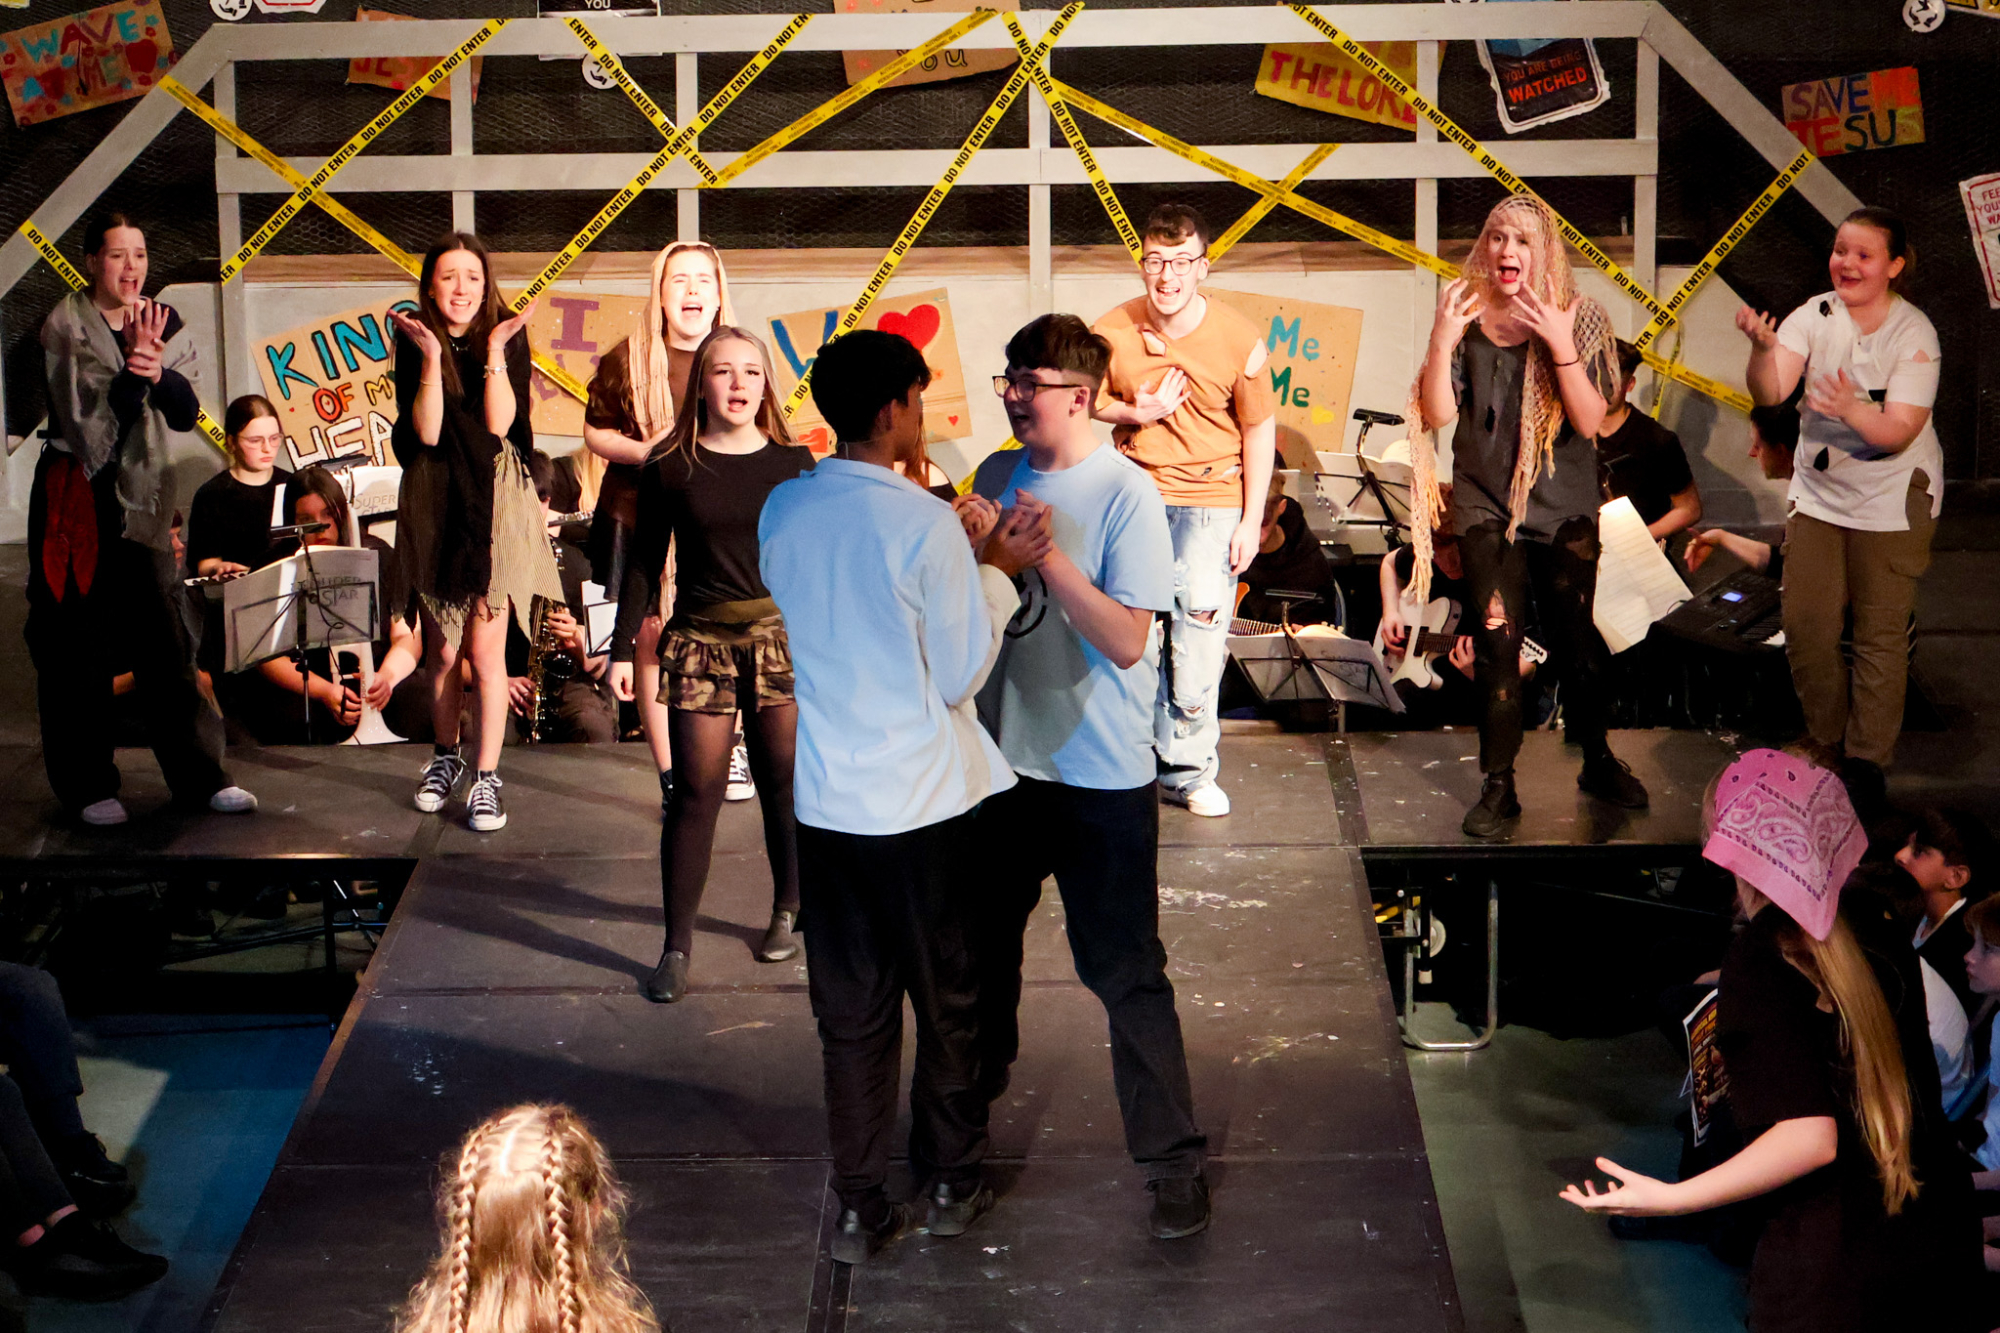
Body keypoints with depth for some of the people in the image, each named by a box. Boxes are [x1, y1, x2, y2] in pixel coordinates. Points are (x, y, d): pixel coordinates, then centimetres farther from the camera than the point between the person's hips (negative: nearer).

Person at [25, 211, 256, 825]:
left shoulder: (162, 324, 7)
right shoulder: (64, 326, -7)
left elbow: (186, 413, -5)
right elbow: (85, 419, -15)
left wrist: (159, 375, -26)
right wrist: (133, 372, -29)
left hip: (141, 498, 4)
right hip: (75, 496, -4)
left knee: (165, 638, 2)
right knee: (74, 646, 0)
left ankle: (200, 777, 6)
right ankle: (87, 786, 8)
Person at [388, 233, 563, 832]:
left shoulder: (507, 337, -2)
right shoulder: (413, 341, 0)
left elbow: (499, 424, -13)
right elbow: (427, 431, -12)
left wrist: (495, 351, -18)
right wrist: (430, 356, -19)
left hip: (495, 502, -1)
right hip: (434, 505, 2)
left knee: (486, 649, -6)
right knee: (442, 648, 11)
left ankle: (486, 777, 0)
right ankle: (446, 756, 31)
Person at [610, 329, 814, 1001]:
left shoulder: (793, 463, 3)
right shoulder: (670, 470, 1)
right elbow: (645, 564, 5)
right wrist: (622, 647, 1)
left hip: (784, 637, 1)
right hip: (701, 643, -1)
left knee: (785, 781, 6)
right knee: (697, 790, -2)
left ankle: (788, 913, 26)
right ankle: (677, 943, 3)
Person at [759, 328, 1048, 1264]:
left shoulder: (782, 512, 0)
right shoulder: (924, 526, -18)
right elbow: (961, 673, -12)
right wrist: (995, 571, -1)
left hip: (827, 799, 4)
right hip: (926, 800, -4)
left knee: (851, 1009, 11)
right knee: (948, 999, 15)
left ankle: (860, 1207, 15)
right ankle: (950, 1182, 28)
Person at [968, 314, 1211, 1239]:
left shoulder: (1126, 496, -14)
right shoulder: (998, 478, 5)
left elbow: (1127, 640, -20)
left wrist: (1049, 558, -26)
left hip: (1101, 777, -6)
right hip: (1003, 756, 6)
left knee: (1125, 971, -4)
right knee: (982, 945, 20)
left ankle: (1172, 1153, 5)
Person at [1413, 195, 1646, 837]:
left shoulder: (1576, 318, -5)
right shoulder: (1465, 314, -1)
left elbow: (1590, 422, -13)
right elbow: (1438, 414, -7)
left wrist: (1561, 347, -25)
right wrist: (1441, 342, -21)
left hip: (1564, 504, 0)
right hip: (1487, 503, 0)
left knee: (1576, 640, 6)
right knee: (1497, 642, -4)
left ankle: (1598, 761, 26)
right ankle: (1498, 784, 3)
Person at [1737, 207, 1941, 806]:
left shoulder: (1914, 333, -16)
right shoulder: (1816, 314, -7)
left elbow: (1899, 432, -22)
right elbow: (1769, 393, -19)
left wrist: (1854, 410, -42)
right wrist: (1763, 348, -40)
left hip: (1893, 498, -4)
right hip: (1818, 492, 4)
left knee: (1880, 633, 0)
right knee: (1807, 627, 4)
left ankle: (1866, 762, 12)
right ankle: (1828, 749, 23)